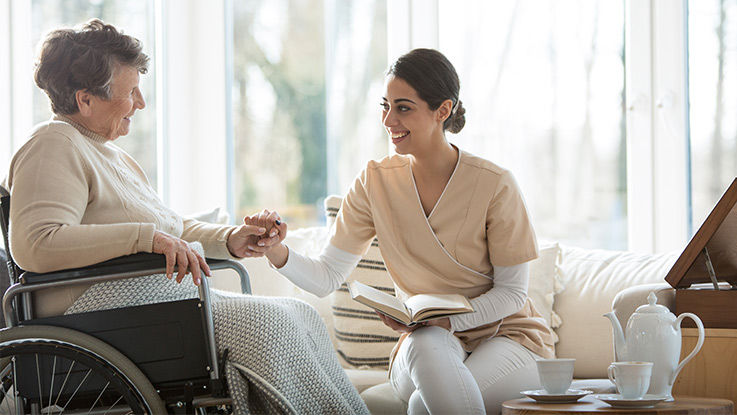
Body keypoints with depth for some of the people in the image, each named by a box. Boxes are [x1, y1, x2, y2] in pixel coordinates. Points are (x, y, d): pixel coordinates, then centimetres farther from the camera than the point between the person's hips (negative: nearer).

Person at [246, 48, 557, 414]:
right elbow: (326, 277, -4)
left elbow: (512, 291, -6)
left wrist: (447, 318, -23)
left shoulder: (494, 185, -13)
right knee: (426, 344, -36)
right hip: (426, 341, 3)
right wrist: (278, 253, -25)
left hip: (505, 333, -3)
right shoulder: (375, 182, -2)